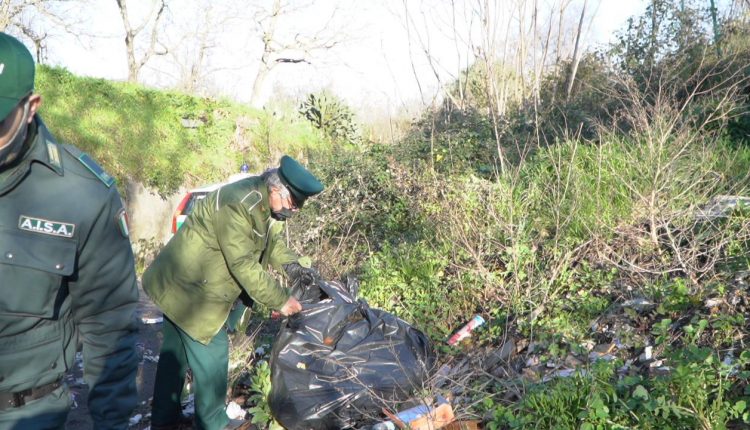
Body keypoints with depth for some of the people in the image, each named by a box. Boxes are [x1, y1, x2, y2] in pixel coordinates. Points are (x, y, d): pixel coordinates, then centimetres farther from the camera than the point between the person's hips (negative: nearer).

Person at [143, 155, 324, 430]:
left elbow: (273, 242, 7)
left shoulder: (267, 203, 0)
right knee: (211, 351, 0)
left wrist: (292, 265, -12)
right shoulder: (237, 204, -30)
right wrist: (280, 300, -24)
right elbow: (243, 264, -30)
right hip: (188, 287, -10)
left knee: (176, 350, 19)